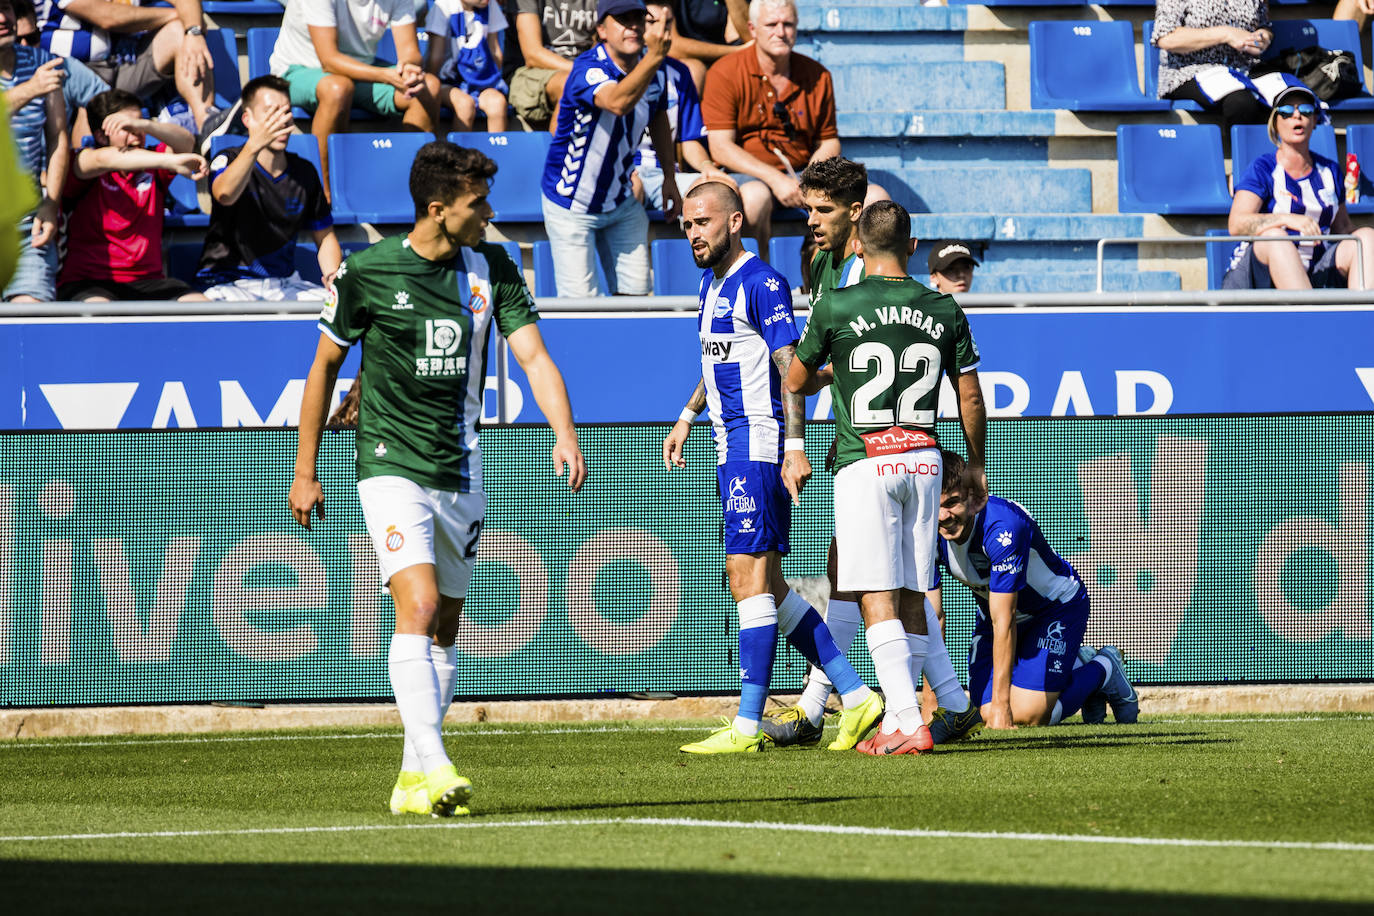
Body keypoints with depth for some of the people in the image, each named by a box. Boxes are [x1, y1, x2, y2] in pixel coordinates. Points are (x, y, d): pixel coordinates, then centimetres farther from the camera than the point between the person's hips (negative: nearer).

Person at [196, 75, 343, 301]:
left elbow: (325, 237, 19)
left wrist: (333, 278, -4)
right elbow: (225, 195, -31)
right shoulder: (227, 161, -5)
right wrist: (254, 146, -48)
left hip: (284, 282, 5)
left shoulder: (304, 171, 10)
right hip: (229, 282, -5)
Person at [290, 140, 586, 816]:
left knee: (444, 630, 9)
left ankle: (414, 780, 17)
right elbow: (324, 366, 4)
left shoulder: (491, 268, 3)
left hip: (461, 475, 5)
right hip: (392, 467, -5)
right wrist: (304, 472, 6)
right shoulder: (367, 271, -7)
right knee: (419, 609, -20)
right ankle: (435, 767, -27)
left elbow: (532, 355, -3)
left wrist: (565, 433, -21)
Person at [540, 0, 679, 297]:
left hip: (621, 202, 6)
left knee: (635, 295, 4)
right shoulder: (588, 70, -25)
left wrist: (669, 178, 18)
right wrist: (654, 58, -58)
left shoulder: (654, 70, -3)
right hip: (572, 205, -6)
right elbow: (618, 103, -48)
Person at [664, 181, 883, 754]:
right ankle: (855, 696, 12)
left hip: (759, 443, -10)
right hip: (732, 445, 10)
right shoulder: (711, 282, 17)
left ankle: (748, 725, -11)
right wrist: (688, 416, 28)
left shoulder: (762, 283, -12)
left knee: (749, 578, -10)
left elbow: (789, 364, -17)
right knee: (765, 583, 9)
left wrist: (794, 445, -23)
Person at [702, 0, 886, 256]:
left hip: (802, 174, 5)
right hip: (747, 175, -5)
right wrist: (775, 179, -21)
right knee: (756, 196, -41)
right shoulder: (726, 73, -5)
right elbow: (721, 148, -11)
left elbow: (828, 141, 16)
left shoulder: (817, 76, 8)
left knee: (876, 197, -14)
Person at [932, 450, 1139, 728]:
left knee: (1025, 714, -18)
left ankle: (1103, 670, 11)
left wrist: (1002, 705, -34)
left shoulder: (1002, 526, -38)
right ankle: (1076, 666, 20)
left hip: (1058, 604, -6)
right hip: (996, 609, 6)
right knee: (987, 713, -7)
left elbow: (1003, 621, -36)